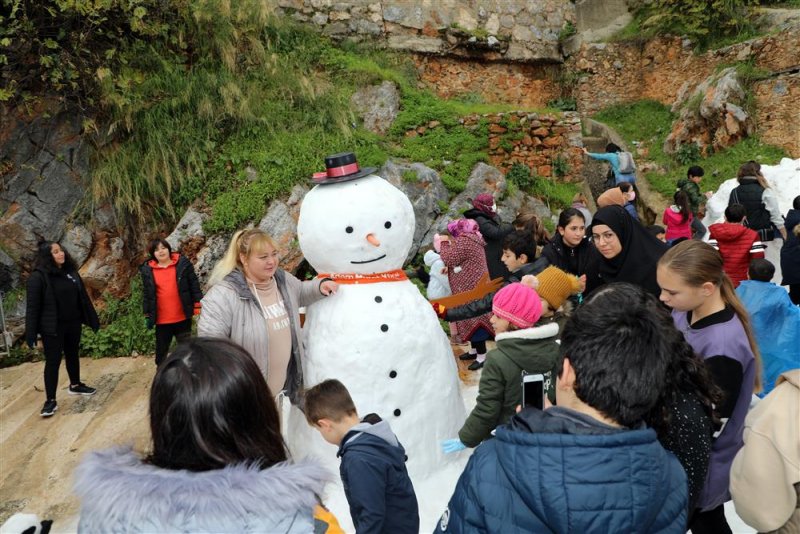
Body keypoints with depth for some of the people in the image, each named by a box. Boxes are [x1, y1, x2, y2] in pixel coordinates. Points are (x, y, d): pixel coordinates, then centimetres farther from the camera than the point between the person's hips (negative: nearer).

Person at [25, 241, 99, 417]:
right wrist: (31, 334, -14)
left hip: (73, 324, 5)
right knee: (53, 362, 0)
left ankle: (75, 385, 39)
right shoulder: (38, 276, -12)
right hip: (52, 328, -5)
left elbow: (83, 297, 9)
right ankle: (51, 400, 8)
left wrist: (93, 320, 11)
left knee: (73, 355, 19)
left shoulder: (71, 272, 4)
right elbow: (32, 306, -12)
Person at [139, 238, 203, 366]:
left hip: (183, 318, -1)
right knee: (161, 350, 12)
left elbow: (194, 285, 0)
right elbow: (146, 294, 7)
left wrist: (197, 306, -4)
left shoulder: (183, 263, -3)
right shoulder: (147, 270, 1)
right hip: (162, 320, 1)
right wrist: (148, 315, 5)